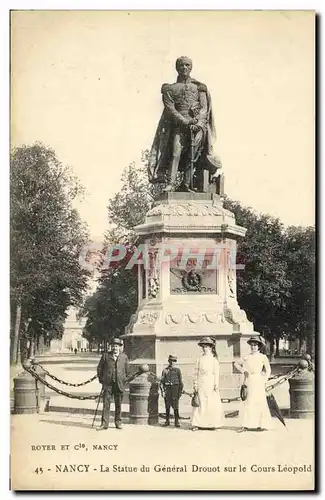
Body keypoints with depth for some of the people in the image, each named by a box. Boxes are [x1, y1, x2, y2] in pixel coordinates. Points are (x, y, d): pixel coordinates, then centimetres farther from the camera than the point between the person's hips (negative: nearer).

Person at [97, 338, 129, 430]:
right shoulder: (105, 356, 5)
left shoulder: (124, 357, 8)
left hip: (120, 384, 1)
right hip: (107, 384, -1)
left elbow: (127, 370, 16)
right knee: (106, 403, -4)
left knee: (118, 404, 8)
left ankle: (118, 422, 19)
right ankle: (104, 423, -3)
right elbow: (99, 368, 9)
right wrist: (101, 380, 4)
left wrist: (124, 380, 11)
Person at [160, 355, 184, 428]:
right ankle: (167, 421, 15)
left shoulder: (177, 370, 6)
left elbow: (180, 382, 7)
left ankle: (177, 422, 0)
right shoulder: (165, 370, 7)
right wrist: (163, 391, -2)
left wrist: (180, 391, 1)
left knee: (175, 406, -5)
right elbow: (162, 382, 6)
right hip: (167, 389, 1)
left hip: (175, 389, -1)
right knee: (167, 407, 6)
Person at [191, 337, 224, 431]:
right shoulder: (200, 359, 12)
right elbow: (196, 372, 11)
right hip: (201, 383, 1)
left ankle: (212, 423, 4)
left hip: (210, 383, -1)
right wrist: (195, 384, 4)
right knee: (200, 403, -4)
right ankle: (196, 424, -4)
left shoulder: (214, 359, 6)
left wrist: (216, 384, -5)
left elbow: (216, 373, 2)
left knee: (212, 403, -3)